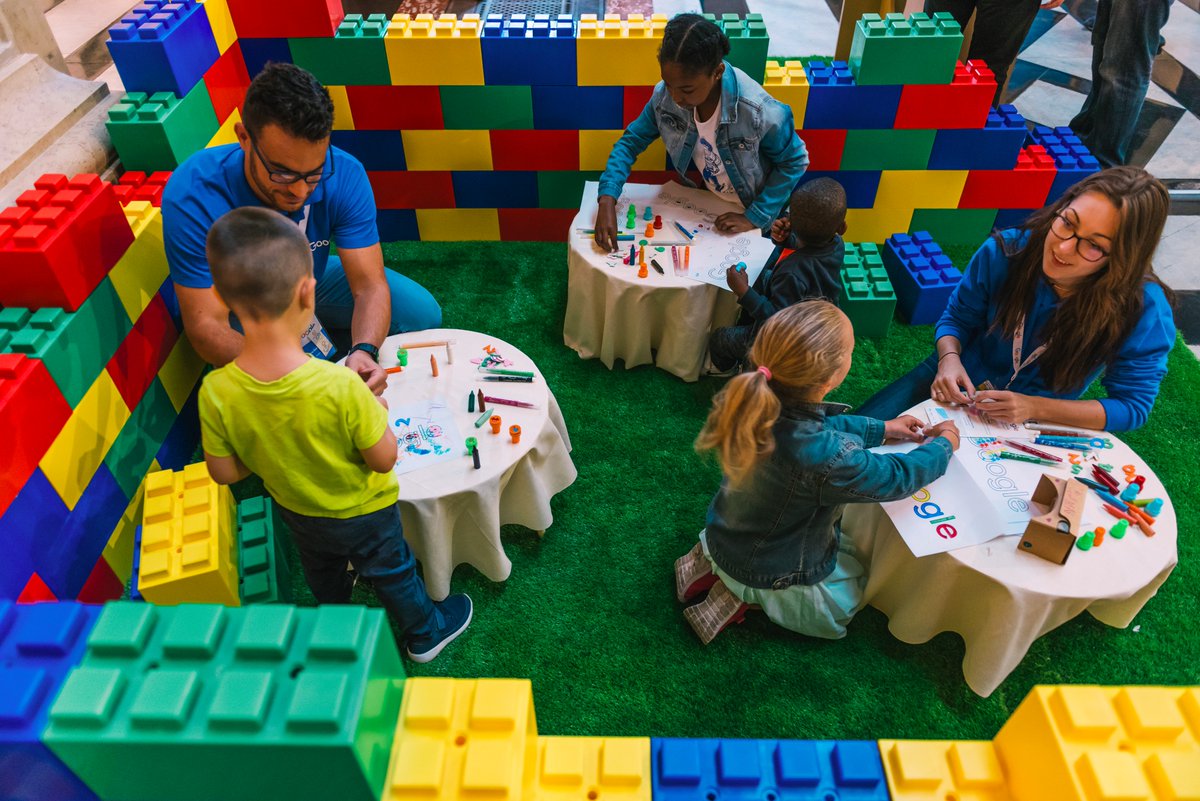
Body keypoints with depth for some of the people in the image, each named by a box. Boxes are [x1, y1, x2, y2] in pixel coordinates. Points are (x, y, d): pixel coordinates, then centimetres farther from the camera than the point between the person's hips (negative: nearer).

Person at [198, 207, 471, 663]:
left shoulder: (215, 392, -28)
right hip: (363, 513, -4)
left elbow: (225, 472, -13)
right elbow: (383, 459, -28)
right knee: (392, 574, 25)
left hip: (297, 514, 4)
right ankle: (425, 634, 52)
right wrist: (378, 411, -11)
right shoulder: (340, 386, -42)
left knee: (323, 578, 35)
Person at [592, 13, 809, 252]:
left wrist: (755, 217, -22)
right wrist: (607, 200, -29)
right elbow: (630, 142, -14)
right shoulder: (665, 96, -25)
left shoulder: (758, 111, -37)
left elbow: (794, 161, -21)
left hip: (751, 210, -3)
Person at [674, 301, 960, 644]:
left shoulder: (758, 406, -21)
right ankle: (746, 596, 8)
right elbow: (896, 477, -21)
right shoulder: (824, 457, -41)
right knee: (855, 587, 24)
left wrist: (881, 428, 10)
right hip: (768, 574, -5)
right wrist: (944, 445, -1)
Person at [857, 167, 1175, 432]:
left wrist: (1034, 407, -29)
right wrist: (949, 358, -25)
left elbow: (1132, 405, -16)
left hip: (1037, 424, -2)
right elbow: (957, 317, -2)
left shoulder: (1144, 310, -25)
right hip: (961, 383, 2)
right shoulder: (1004, 252, -20)